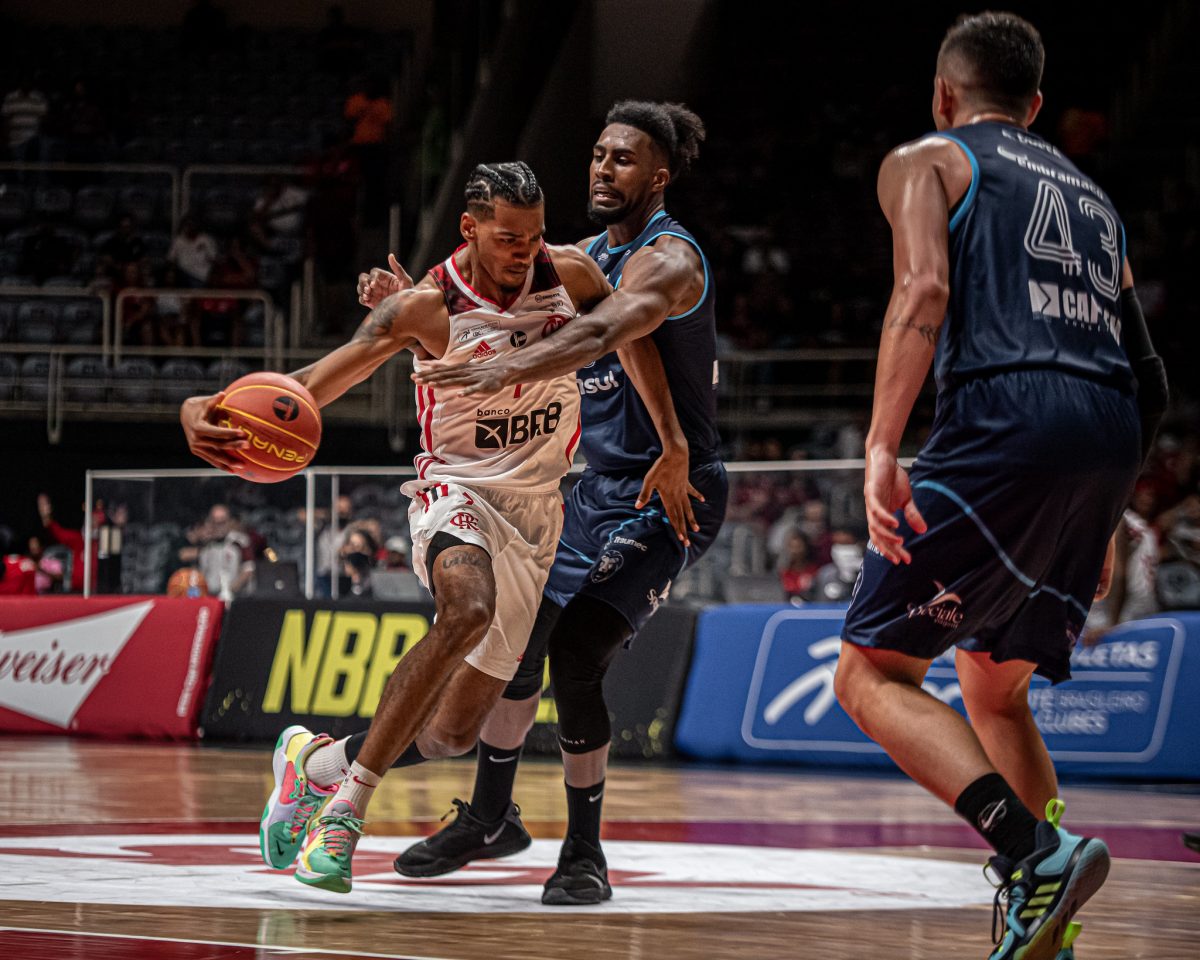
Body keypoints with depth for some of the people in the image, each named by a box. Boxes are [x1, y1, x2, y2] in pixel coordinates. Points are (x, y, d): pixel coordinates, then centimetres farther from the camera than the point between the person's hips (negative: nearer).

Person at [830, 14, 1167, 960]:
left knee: (872, 675, -1)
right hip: (1111, 435, 7)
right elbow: (1148, 379, 27)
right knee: (993, 687, 22)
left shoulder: (927, 160, 13)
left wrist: (880, 448, -16)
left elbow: (925, 289, -8)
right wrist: (1099, 522, 34)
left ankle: (1037, 853, -22)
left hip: (1004, 419, -6)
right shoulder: (1092, 196, 31)